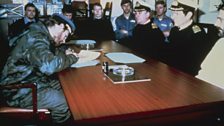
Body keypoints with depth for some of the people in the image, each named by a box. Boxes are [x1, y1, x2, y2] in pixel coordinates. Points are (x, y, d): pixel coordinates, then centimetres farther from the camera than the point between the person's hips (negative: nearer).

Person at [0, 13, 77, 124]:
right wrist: (71, 57, -20)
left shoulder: (41, 34, 8)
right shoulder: (35, 38, -23)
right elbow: (49, 66, -39)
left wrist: (65, 52, 1)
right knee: (66, 104, -16)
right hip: (21, 91, -10)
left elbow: (48, 55, 23)